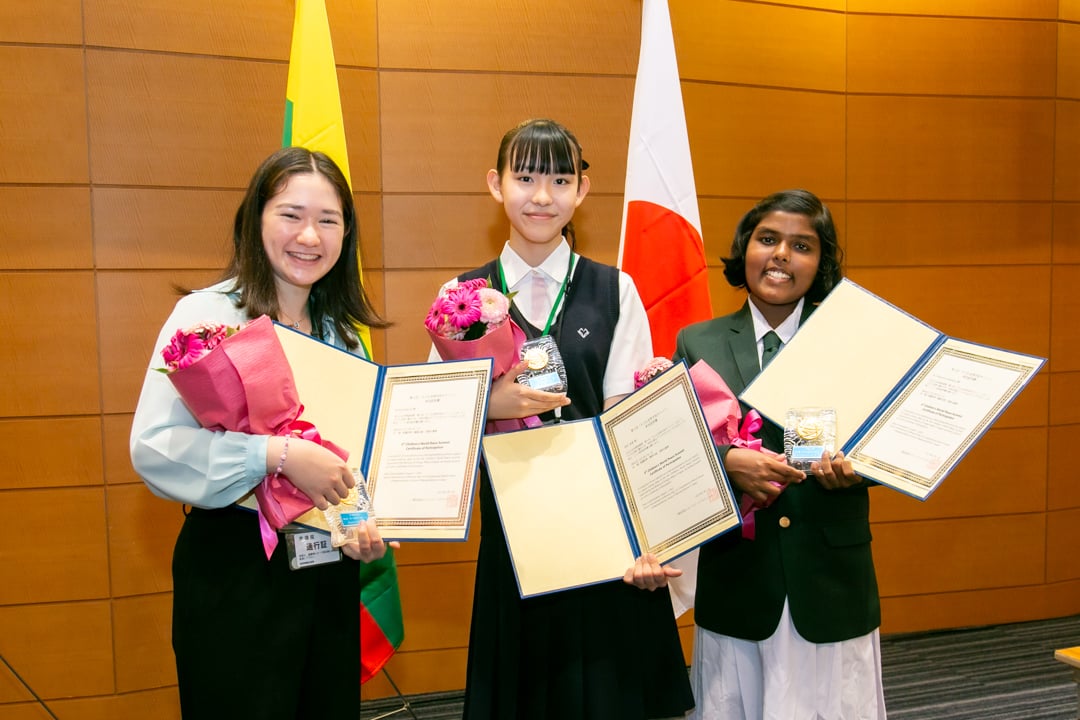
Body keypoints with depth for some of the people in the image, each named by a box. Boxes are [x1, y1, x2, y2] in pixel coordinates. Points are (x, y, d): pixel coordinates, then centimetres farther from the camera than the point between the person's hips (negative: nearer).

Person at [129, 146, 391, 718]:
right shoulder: (206, 315, -11)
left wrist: (367, 522, -2)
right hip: (235, 568, -5)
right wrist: (279, 454, -26)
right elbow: (154, 446, -20)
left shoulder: (343, 329, 9)